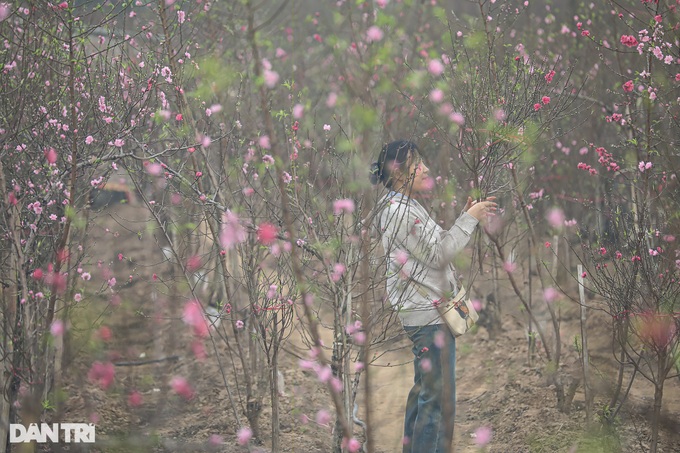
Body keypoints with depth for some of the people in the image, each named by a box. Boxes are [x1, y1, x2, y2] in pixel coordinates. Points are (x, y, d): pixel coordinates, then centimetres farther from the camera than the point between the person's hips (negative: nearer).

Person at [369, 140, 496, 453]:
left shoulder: (405, 206, 14)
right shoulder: (399, 210, -18)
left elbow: (435, 245, 15)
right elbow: (437, 254, -17)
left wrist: (468, 216, 6)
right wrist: (469, 219, -13)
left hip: (422, 311, 11)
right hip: (428, 313, -11)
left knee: (424, 388, 19)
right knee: (439, 397, -8)